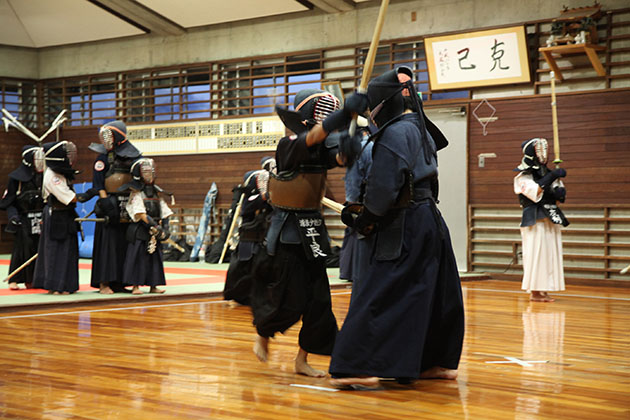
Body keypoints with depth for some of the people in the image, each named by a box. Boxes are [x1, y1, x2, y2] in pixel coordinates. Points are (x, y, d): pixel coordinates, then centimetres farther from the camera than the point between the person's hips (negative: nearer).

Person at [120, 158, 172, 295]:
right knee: (138, 256, -6)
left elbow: (164, 211, 14)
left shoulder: (157, 192, 14)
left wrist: (165, 226, 3)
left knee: (155, 257, 8)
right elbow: (139, 212, -16)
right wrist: (152, 223, -23)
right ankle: (135, 286, -3)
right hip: (140, 231, -6)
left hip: (155, 231, 6)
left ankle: (153, 286, 14)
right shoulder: (136, 193, -6)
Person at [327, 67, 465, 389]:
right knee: (432, 293, 15)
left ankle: (362, 366, -14)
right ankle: (440, 361, 23)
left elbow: (384, 188, -18)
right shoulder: (421, 129, 14)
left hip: (403, 228, -9)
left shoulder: (395, 133, -14)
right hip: (429, 218, 9)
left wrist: (365, 219, -4)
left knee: (379, 295, -10)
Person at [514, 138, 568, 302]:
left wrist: (557, 192, -12)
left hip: (552, 220, 6)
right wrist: (552, 177, -18)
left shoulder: (548, 174, 16)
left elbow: (561, 194, 11)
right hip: (535, 220, -6)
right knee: (535, 254, -8)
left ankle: (545, 290, 9)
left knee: (551, 254, 4)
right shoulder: (523, 177, -2)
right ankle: (534, 291, -4)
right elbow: (535, 192, -18)